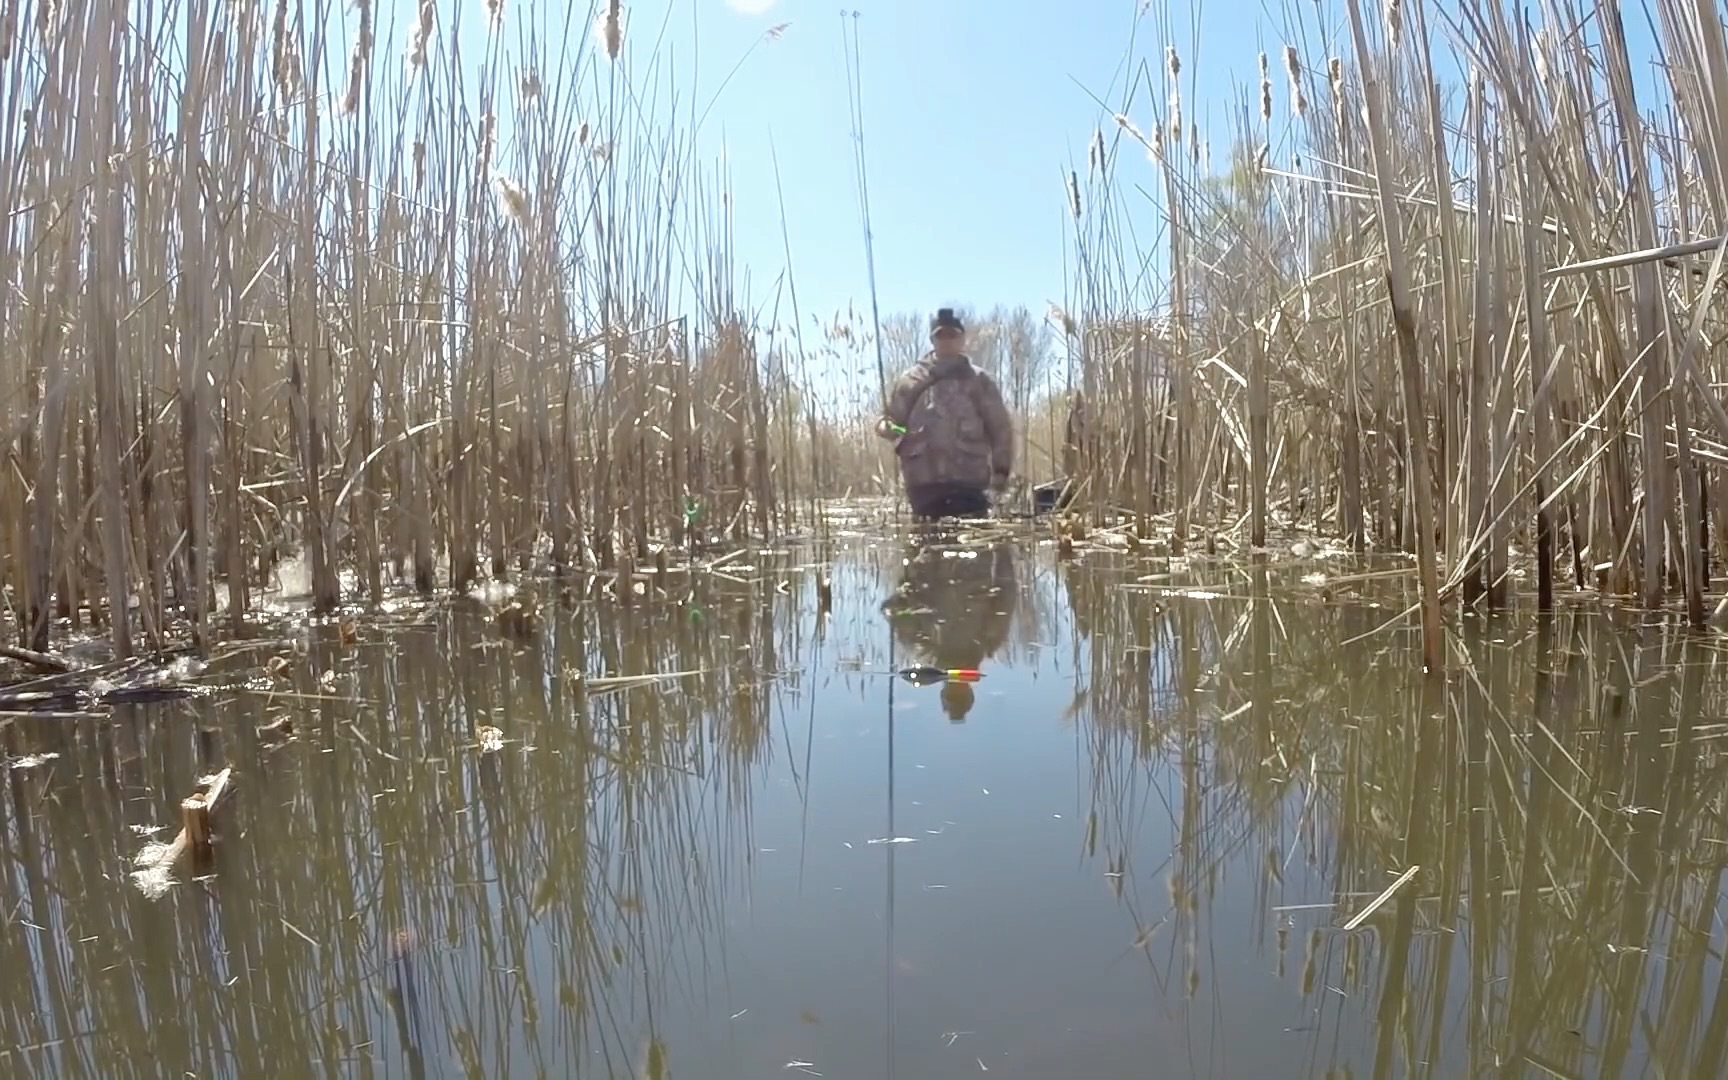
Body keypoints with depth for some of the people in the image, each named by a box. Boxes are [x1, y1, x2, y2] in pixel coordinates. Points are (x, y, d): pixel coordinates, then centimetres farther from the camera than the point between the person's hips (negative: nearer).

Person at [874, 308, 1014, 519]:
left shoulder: (980, 382, 9)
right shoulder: (911, 380, 11)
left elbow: (1000, 428, 8)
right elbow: (887, 419, 15)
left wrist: (1001, 469, -2)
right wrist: (896, 434, -9)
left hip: (969, 480, -1)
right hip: (923, 480, 1)